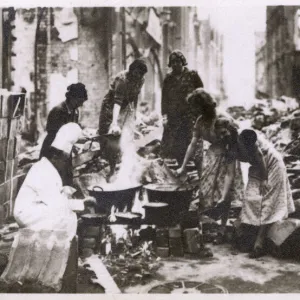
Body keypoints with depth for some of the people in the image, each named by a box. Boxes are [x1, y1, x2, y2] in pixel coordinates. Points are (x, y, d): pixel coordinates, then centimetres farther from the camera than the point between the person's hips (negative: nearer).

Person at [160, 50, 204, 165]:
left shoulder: (192, 75, 2)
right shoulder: (168, 78, 11)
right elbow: (164, 98, 8)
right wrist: (164, 115, -2)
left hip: (189, 116, -3)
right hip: (172, 118, 3)